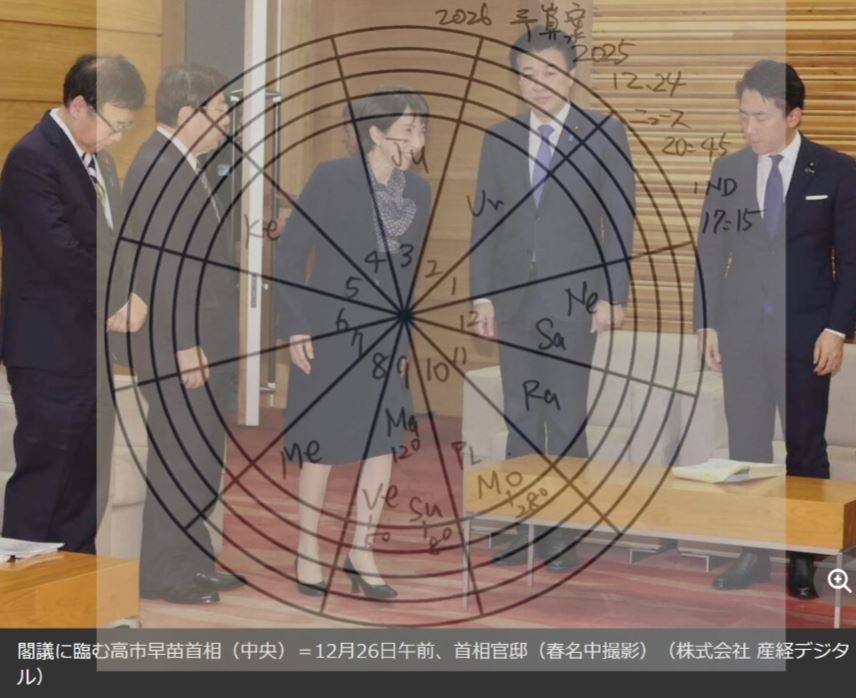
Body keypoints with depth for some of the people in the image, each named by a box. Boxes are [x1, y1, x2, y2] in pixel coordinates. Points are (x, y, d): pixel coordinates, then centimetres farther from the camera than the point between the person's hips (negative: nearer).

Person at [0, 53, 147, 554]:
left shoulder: (98, 160, 14)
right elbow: (61, 253, -23)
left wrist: (130, 297, -2)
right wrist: (120, 301, -11)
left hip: (92, 345, 9)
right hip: (51, 351, -9)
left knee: (86, 488, 13)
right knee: (43, 484, -3)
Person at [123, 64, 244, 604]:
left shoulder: (182, 166, 15)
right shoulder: (158, 167, -17)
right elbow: (158, 267, -22)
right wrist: (185, 345, -23)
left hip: (202, 341, 10)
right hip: (180, 346, -10)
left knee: (202, 458, 15)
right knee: (179, 459, -4)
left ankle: (193, 561, 24)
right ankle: (162, 572, 4)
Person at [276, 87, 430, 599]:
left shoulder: (419, 192, 1)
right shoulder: (332, 179, -14)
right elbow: (290, 254, -10)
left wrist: (407, 337, 13)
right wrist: (296, 327, -14)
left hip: (384, 336, 4)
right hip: (328, 332, -4)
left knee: (384, 443, 0)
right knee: (324, 445, 5)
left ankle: (362, 555, 12)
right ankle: (309, 547, 21)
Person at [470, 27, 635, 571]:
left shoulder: (603, 134, 0)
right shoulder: (499, 139, 10)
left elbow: (620, 218, -3)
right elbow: (485, 219, 9)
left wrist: (613, 295, -9)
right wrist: (482, 294, 2)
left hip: (573, 295, -3)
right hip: (514, 296, 3)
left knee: (566, 416, -2)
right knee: (520, 415, 5)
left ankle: (560, 536, 3)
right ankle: (517, 531, 9)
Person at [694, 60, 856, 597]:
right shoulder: (728, 170, 5)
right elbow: (711, 250, 8)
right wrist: (708, 324, 4)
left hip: (804, 333, -3)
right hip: (741, 331, 3)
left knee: (805, 449, 4)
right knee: (746, 447, 6)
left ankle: (804, 558, 11)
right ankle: (753, 555, 15)